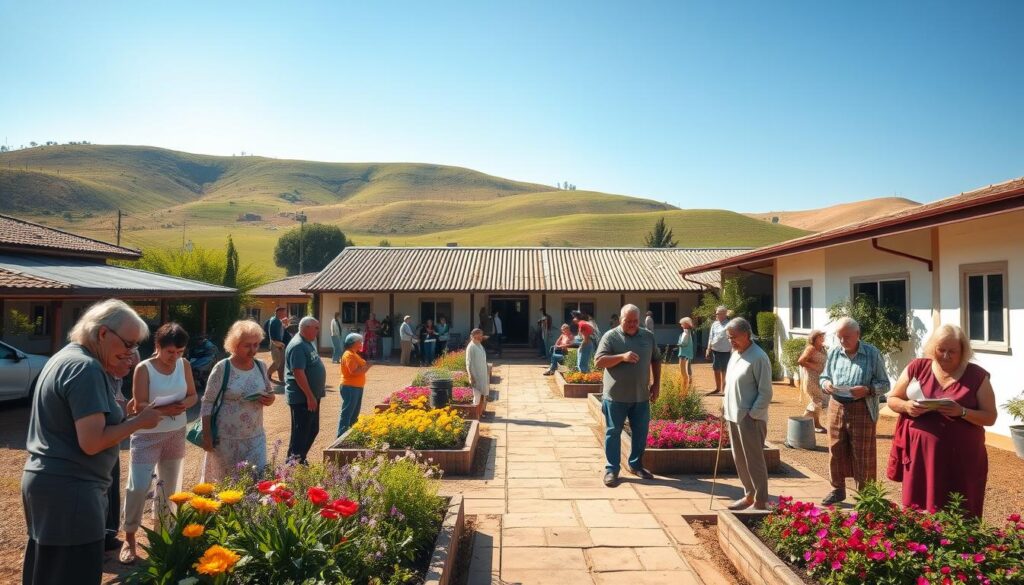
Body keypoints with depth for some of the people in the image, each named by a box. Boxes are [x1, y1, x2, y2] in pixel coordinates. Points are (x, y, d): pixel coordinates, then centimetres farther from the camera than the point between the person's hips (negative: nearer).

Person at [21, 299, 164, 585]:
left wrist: (113, 377, 5)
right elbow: (92, 442, -25)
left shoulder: (67, 357, 11)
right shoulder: (86, 368, -20)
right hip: (69, 489, -10)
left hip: (46, 479, 10)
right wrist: (140, 421, -13)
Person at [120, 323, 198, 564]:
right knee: (138, 486, -8)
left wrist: (184, 405, -20)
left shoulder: (184, 365, -4)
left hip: (176, 433, 4)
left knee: (169, 484, 15)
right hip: (147, 435, -4)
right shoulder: (144, 368, -16)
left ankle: (160, 527, 35)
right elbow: (139, 405, -17)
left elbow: (193, 395, 1)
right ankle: (129, 538, 11)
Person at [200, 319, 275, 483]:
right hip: (226, 438, -4)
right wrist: (206, 436, -10)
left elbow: (270, 393, 15)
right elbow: (208, 403, -8)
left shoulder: (260, 366, 2)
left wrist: (270, 399, -9)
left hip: (255, 437, 4)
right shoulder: (223, 368, -12)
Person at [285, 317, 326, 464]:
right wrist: (310, 396, -23)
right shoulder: (298, 346, -19)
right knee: (301, 433, -1)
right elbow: (298, 373, -25)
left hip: (312, 397, 10)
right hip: (302, 398, -10)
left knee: (313, 430, 18)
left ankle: (301, 460, 30)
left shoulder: (308, 344, 12)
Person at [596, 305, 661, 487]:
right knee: (613, 432, 4)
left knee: (640, 432, 13)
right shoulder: (610, 337, -7)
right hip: (615, 396, -4)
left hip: (641, 396, 4)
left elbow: (656, 360, 16)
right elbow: (599, 361, -13)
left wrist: (656, 383, 9)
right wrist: (622, 357, -25)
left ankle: (636, 465, 31)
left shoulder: (648, 336, 6)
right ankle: (612, 469, 14)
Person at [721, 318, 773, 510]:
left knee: (754, 461, 1)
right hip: (733, 416, 8)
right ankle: (749, 495, 30)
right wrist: (726, 406, 13)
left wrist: (752, 415, -17)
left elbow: (765, 393, -15)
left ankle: (761, 502, 12)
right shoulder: (735, 354, 11)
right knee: (740, 460, 16)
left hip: (750, 419, -8)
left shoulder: (758, 358, -15)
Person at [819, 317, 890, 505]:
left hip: (862, 410, -4)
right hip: (837, 407, 4)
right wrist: (825, 384, -8)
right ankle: (837, 490, 26)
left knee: (862, 455, 4)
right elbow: (824, 376, 15)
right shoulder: (833, 353, 6)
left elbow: (884, 384, -3)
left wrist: (867, 389, -22)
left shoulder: (872, 353, -5)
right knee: (836, 451, 11)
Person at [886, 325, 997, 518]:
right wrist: (907, 406, -12)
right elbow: (892, 399, 9)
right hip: (921, 453, 1)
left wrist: (962, 412, -18)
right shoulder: (917, 368, 2)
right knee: (918, 512, 4)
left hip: (962, 457, 0)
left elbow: (990, 417, 1)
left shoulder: (977, 376, 1)